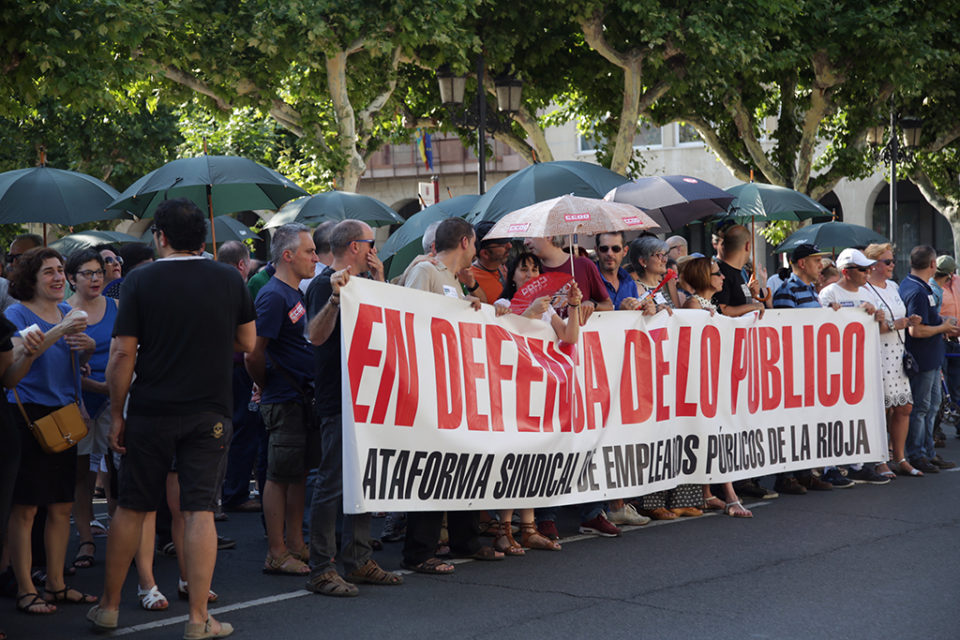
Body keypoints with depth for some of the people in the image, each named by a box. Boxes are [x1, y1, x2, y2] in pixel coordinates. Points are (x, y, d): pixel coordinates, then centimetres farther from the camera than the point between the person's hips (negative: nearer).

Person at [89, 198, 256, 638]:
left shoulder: (141, 281, -6)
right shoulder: (229, 280, 0)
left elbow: (122, 354, -8)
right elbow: (247, 342, 9)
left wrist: (117, 414, 0)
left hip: (151, 414, -1)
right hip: (210, 412, 1)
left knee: (132, 508, 11)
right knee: (200, 510, 1)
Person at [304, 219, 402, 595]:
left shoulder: (360, 283, 18)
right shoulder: (324, 284, -11)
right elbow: (316, 336, -23)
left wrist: (379, 281, 13)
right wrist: (335, 297, -36)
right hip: (337, 399, -10)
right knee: (333, 483, -8)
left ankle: (359, 561, 20)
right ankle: (321, 570, -4)